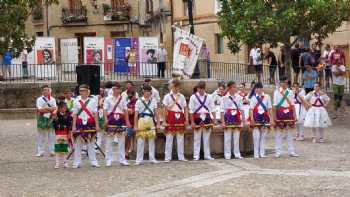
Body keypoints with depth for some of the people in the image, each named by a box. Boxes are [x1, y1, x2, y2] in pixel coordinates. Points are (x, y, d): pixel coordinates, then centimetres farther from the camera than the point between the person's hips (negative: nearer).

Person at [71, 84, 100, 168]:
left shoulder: (92, 101, 2)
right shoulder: (76, 101, 6)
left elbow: (95, 114, 0)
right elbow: (75, 114, 5)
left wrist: (97, 125, -6)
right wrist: (73, 126, -2)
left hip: (90, 123, -1)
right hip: (79, 124, 1)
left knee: (91, 144, 4)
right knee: (78, 144, 2)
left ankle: (93, 161, 8)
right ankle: (77, 162, 6)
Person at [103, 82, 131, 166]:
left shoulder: (122, 99, 9)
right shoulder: (108, 99, 3)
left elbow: (125, 111, 7)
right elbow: (105, 110, -3)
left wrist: (127, 122, -1)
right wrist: (106, 119, -18)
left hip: (120, 120, 2)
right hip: (111, 119, -2)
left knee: (122, 141, 5)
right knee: (109, 141, -1)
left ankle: (122, 160, 11)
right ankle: (109, 160, 6)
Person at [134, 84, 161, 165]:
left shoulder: (153, 101, 8)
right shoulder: (139, 101, 0)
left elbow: (156, 113, 7)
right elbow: (136, 114, -1)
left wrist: (158, 123, 2)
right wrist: (135, 126, -5)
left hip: (151, 121, 2)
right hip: (142, 121, -2)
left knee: (151, 140, 6)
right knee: (140, 141, -2)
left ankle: (152, 158, 15)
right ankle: (139, 159, 3)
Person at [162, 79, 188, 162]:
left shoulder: (181, 96, 11)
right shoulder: (167, 96, 3)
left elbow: (185, 108, 10)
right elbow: (166, 108, -3)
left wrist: (186, 119, 2)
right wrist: (174, 102, -8)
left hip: (180, 118, 3)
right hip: (171, 118, -3)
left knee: (180, 138, 5)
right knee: (169, 138, -2)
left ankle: (181, 156, 11)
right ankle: (167, 157, 1)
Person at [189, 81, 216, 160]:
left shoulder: (208, 97, 7)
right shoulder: (193, 97, -1)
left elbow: (212, 109, 8)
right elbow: (191, 110, -3)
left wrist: (214, 119, -1)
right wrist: (192, 122, -9)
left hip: (207, 118, 3)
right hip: (197, 118, -3)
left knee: (207, 138, 6)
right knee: (197, 138, 0)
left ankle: (207, 155, 12)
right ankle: (196, 156, 4)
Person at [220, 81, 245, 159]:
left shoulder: (238, 97, 6)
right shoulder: (225, 98, -3)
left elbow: (241, 109, 9)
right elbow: (222, 110, -4)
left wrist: (243, 120, 5)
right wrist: (223, 122, -10)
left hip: (237, 119, 3)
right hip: (228, 118, -3)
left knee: (237, 137, 5)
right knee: (227, 138, -1)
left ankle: (237, 154, 11)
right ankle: (227, 154, 5)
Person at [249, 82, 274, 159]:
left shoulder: (267, 97, 5)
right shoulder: (253, 98, 3)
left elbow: (270, 109, 5)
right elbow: (251, 109, -2)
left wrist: (271, 119, 0)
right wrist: (252, 119, -12)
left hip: (264, 118, 2)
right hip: (256, 118, -2)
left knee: (263, 136, 6)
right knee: (256, 137, -4)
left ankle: (262, 153, 11)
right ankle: (256, 154, 1)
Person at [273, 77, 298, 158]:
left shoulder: (290, 92, 9)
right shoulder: (276, 92, 1)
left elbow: (292, 104, 10)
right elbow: (275, 105, -1)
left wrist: (294, 113, 2)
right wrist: (274, 116, -6)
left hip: (289, 112, 3)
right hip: (280, 112, -3)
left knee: (289, 132, 6)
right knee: (278, 132, 0)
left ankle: (291, 151, 10)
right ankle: (278, 152, 6)